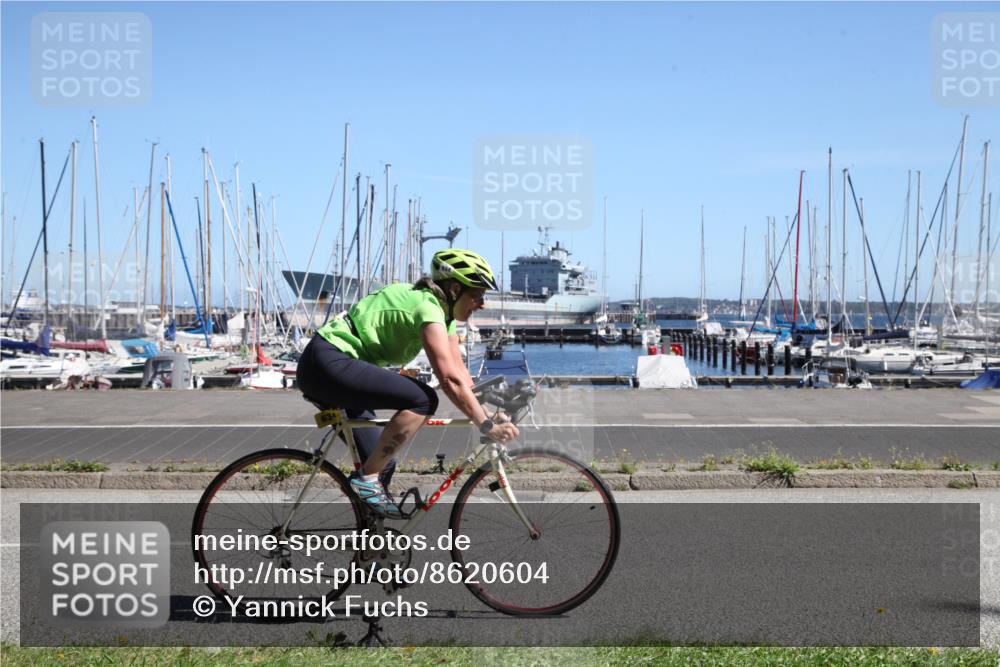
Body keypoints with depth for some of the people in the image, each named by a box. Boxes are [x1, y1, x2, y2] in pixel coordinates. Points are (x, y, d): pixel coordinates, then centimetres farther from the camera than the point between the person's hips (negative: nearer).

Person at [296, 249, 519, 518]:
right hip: (327, 362, -11)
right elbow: (450, 380, -25)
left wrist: (486, 413, 2)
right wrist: (487, 426, -23)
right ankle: (367, 478, -14)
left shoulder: (443, 311, 12)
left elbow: (459, 371, 12)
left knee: (381, 464, 10)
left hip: (325, 368, 11)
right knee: (423, 400, -22)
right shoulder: (427, 307, -18)